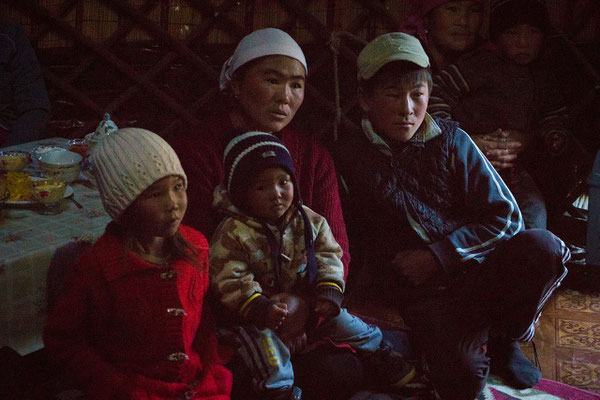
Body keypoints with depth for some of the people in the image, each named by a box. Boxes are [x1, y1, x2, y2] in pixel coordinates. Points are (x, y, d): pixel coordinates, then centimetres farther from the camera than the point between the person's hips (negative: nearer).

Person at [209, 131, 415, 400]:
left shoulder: (309, 222, -2)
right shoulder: (233, 234, -16)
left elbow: (328, 257, 5)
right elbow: (228, 280, -18)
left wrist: (329, 292, -10)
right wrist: (258, 307, -29)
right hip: (256, 317, -4)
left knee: (343, 321, 3)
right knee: (262, 338, -30)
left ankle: (380, 355, 26)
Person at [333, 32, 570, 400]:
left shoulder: (450, 140, 3)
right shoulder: (348, 156, 1)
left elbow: (505, 217, -1)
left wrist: (437, 256, -10)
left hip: (476, 271, 2)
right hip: (422, 292, -2)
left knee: (542, 247, -28)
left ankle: (505, 337, 1)